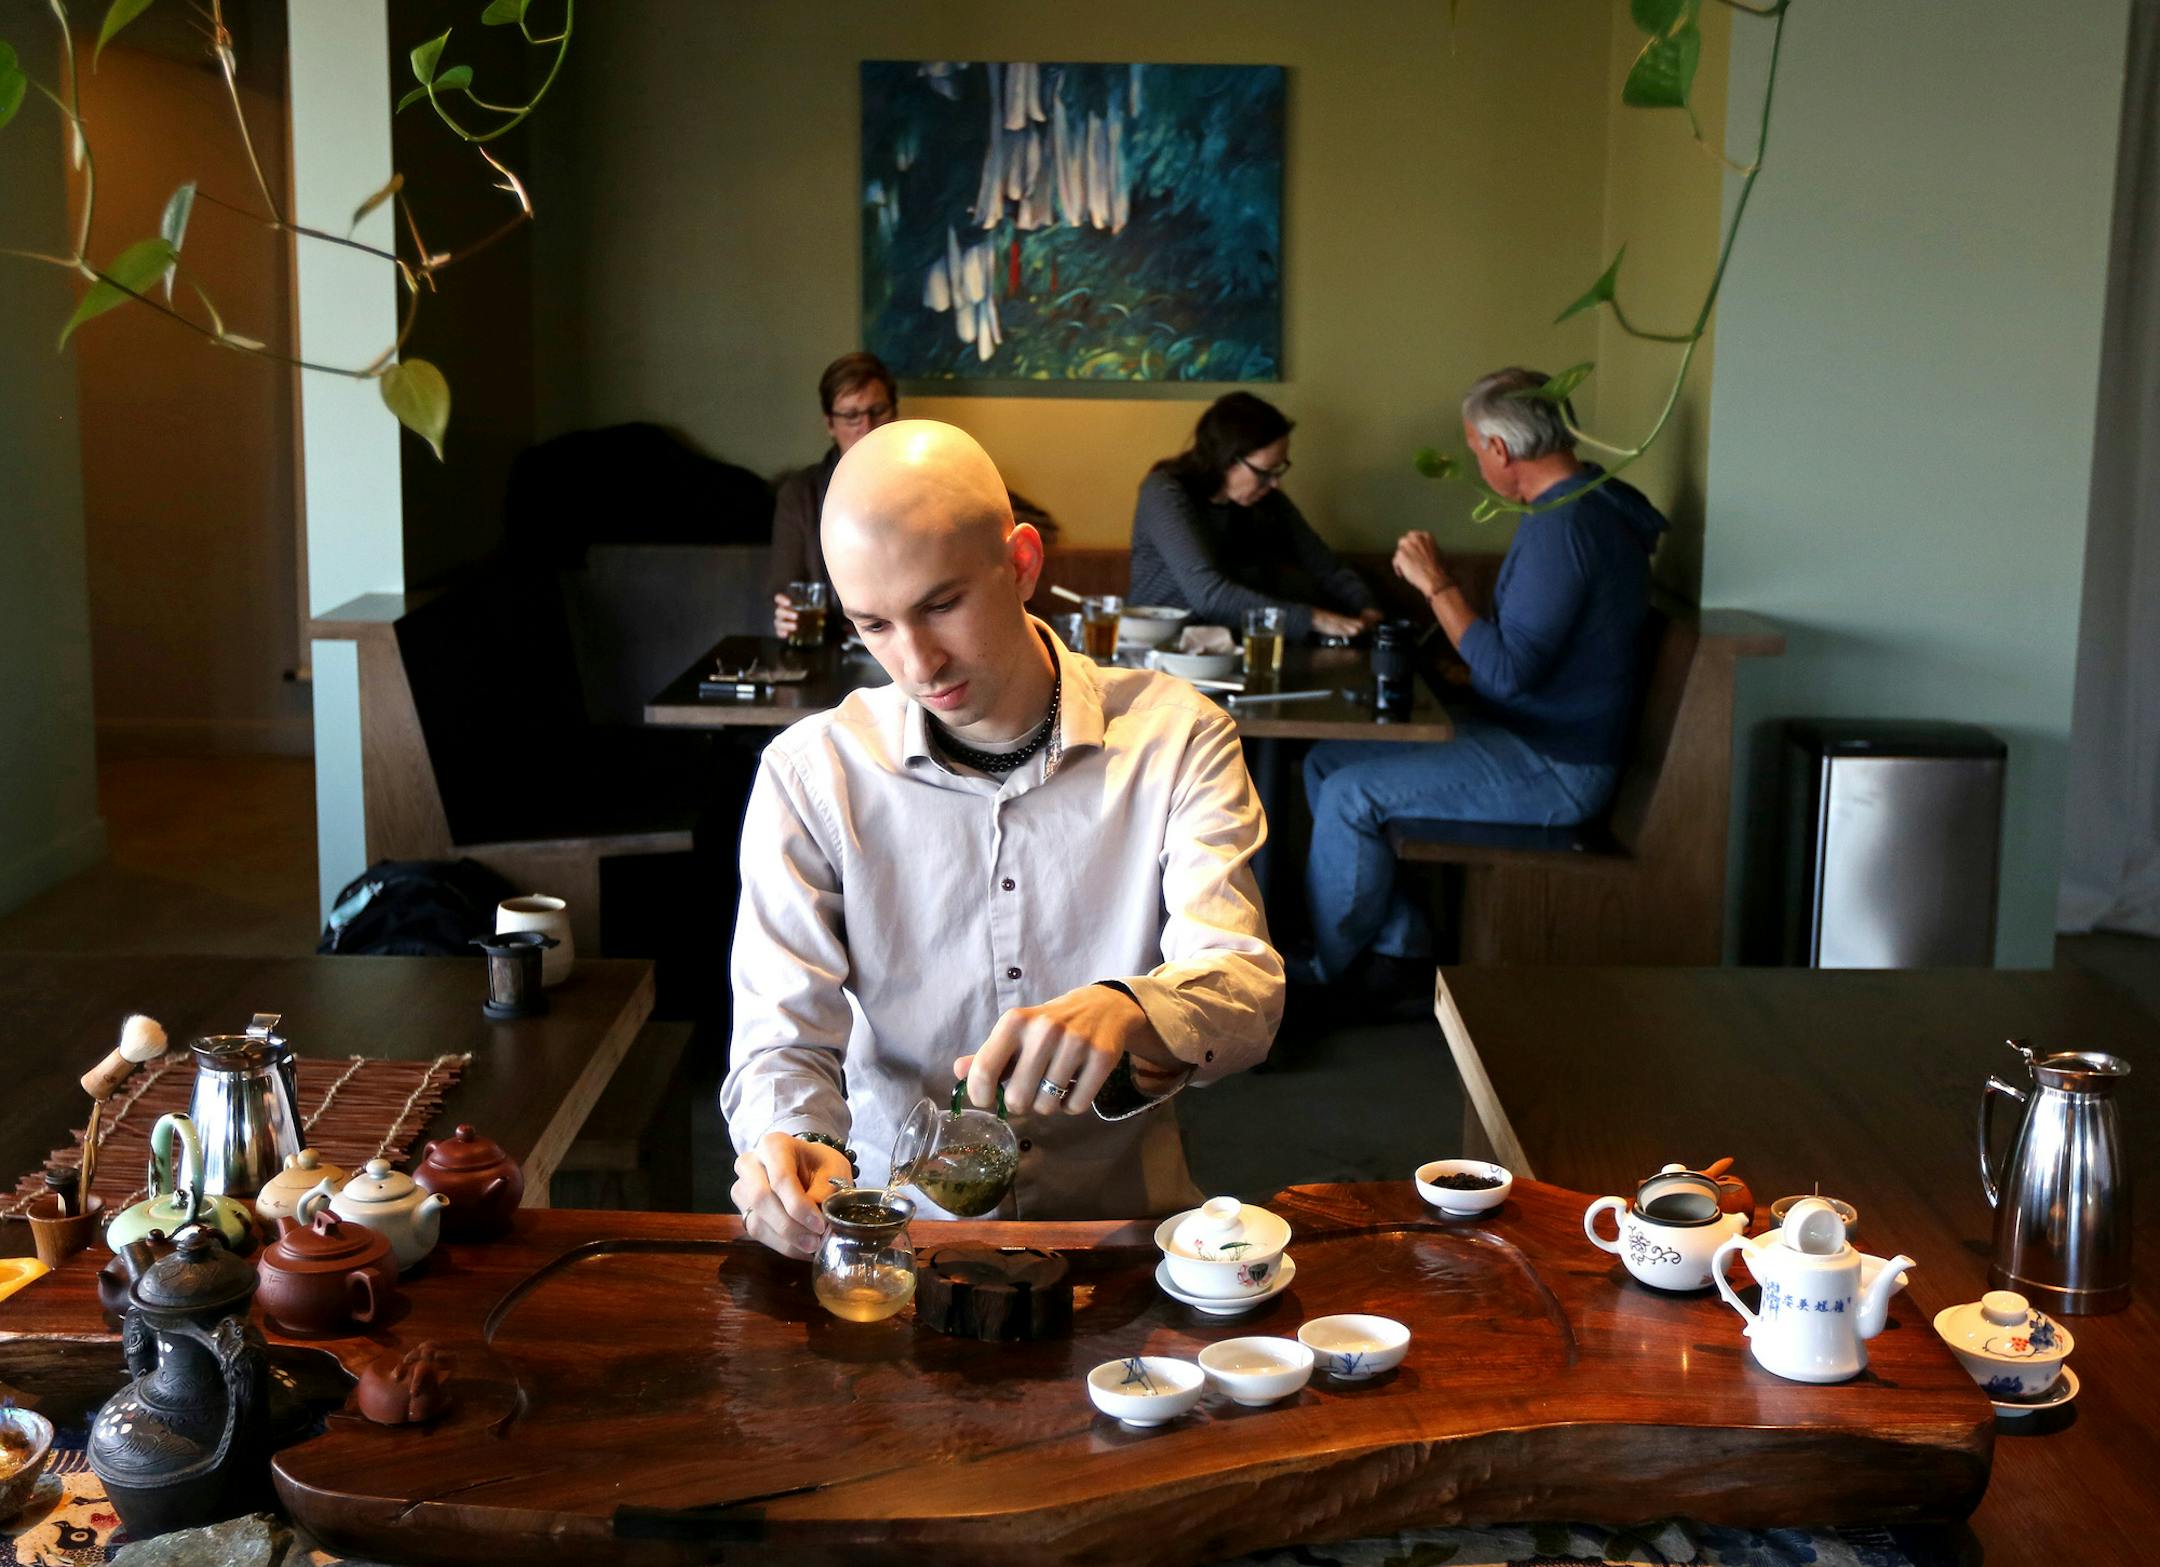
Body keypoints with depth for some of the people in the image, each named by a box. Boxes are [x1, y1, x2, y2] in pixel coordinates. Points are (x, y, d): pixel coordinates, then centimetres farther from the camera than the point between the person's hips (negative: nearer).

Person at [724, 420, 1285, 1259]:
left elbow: (1244, 990, -12)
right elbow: (782, 1032, -2)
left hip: (1120, 1216, -1)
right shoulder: (807, 774, 0)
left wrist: (1125, 1014, -36)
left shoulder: (1175, 739, -1)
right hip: (894, 1233, 2)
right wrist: (792, 1143, -26)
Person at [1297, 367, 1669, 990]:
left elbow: (1506, 670, -26)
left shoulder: (1563, 525, -22)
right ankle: (1398, 941, 7)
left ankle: (1320, 973, 1)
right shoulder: (1589, 504, 12)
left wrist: (1438, 585, -18)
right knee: (1326, 762, 7)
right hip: (1532, 744, 11)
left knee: (1351, 795, -18)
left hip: (1553, 772, -11)